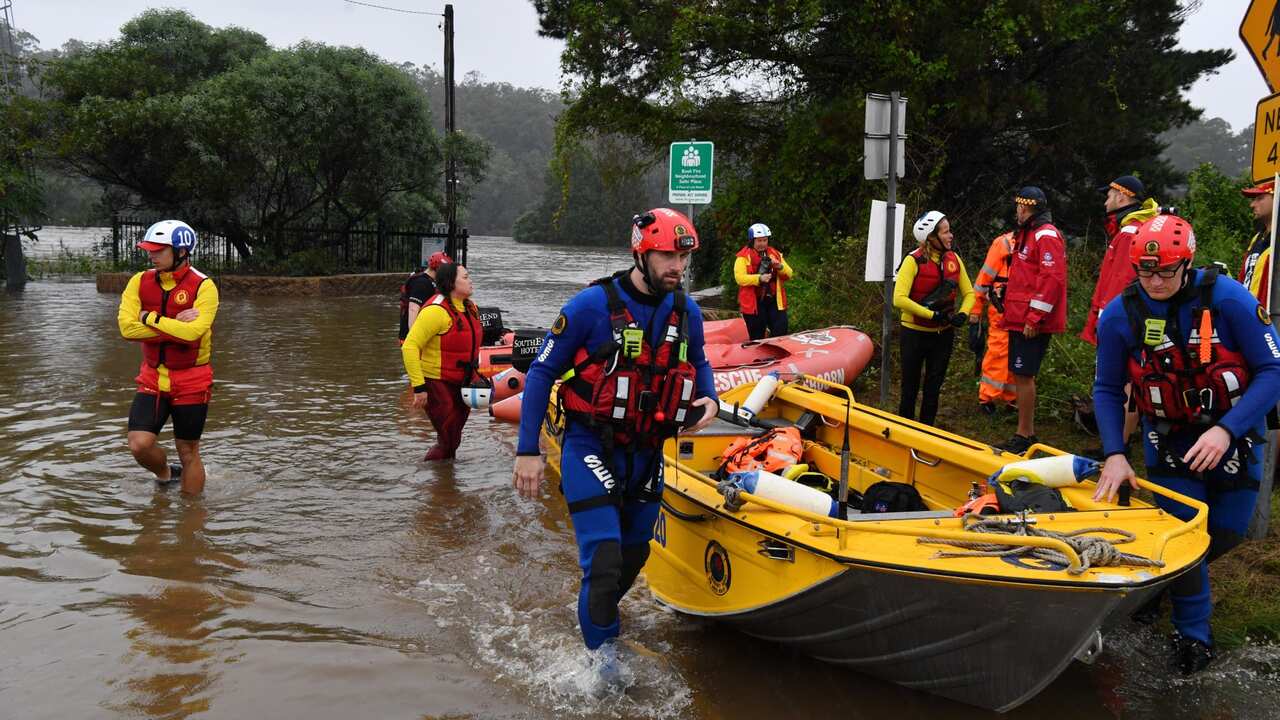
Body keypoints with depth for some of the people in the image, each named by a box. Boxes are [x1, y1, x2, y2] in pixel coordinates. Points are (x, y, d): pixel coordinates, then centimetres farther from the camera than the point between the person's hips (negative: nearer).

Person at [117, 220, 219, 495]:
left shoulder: (203, 286, -13)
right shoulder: (140, 282, -1)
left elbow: (192, 331, -27)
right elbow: (127, 327, -14)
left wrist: (150, 318, -16)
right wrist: (176, 324, -20)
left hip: (191, 382, -3)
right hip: (152, 378, 3)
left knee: (188, 453, 8)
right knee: (139, 445, -10)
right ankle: (164, 474, 23)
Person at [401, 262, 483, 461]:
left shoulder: (470, 307, 7)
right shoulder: (437, 310, -21)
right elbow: (409, 347, -24)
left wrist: (474, 376, 18)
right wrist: (418, 387, -26)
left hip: (461, 384, 8)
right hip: (436, 384, -8)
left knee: (453, 438, 16)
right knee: (448, 441, -6)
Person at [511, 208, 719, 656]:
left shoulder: (686, 312, 1)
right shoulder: (592, 305, -15)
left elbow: (698, 363, 21)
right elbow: (541, 372, -9)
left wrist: (709, 400, -3)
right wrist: (527, 451, -11)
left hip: (646, 455, 6)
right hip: (591, 450, -6)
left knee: (633, 557, 20)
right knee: (604, 563, -13)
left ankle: (597, 620, 49)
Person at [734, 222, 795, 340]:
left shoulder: (775, 254, 13)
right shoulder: (743, 256, -2)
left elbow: (789, 274, 8)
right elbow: (739, 278, -15)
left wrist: (780, 267, -13)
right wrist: (759, 278, -27)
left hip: (775, 301, 4)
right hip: (754, 303, -4)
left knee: (781, 334, -1)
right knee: (757, 338, 3)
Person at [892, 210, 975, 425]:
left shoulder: (953, 259, -1)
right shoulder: (913, 260, -16)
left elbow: (969, 293, 5)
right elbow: (899, 299, -26)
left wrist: (962, 314, -15)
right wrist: (932, 314, -25)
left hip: (943, 334, 5)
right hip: (915, 333, -4)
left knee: (933, 389, 13)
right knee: (910, 389, 7)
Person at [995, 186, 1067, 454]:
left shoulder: (1046, 235, -12)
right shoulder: (1025, 234, 20)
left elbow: (1052, 279, -20)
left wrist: (1034, 319, -21)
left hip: (1032, 324, -10)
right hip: (1020, 319, 10)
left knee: (1023, 375, -8)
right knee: (1020, 375, 12)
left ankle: (1025, 436, -1)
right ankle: (1025, 434, 20)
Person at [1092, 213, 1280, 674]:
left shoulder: (1227, 298, -23)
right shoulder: (1119, 315, -16)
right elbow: (1107, 390, -4)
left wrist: (1226, 430, -30)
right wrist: (1114, 454, -15)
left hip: (1233, 431, 0)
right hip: (1169, 437, 0)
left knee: (1226, 533, 6)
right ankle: (1193, 634, 15)